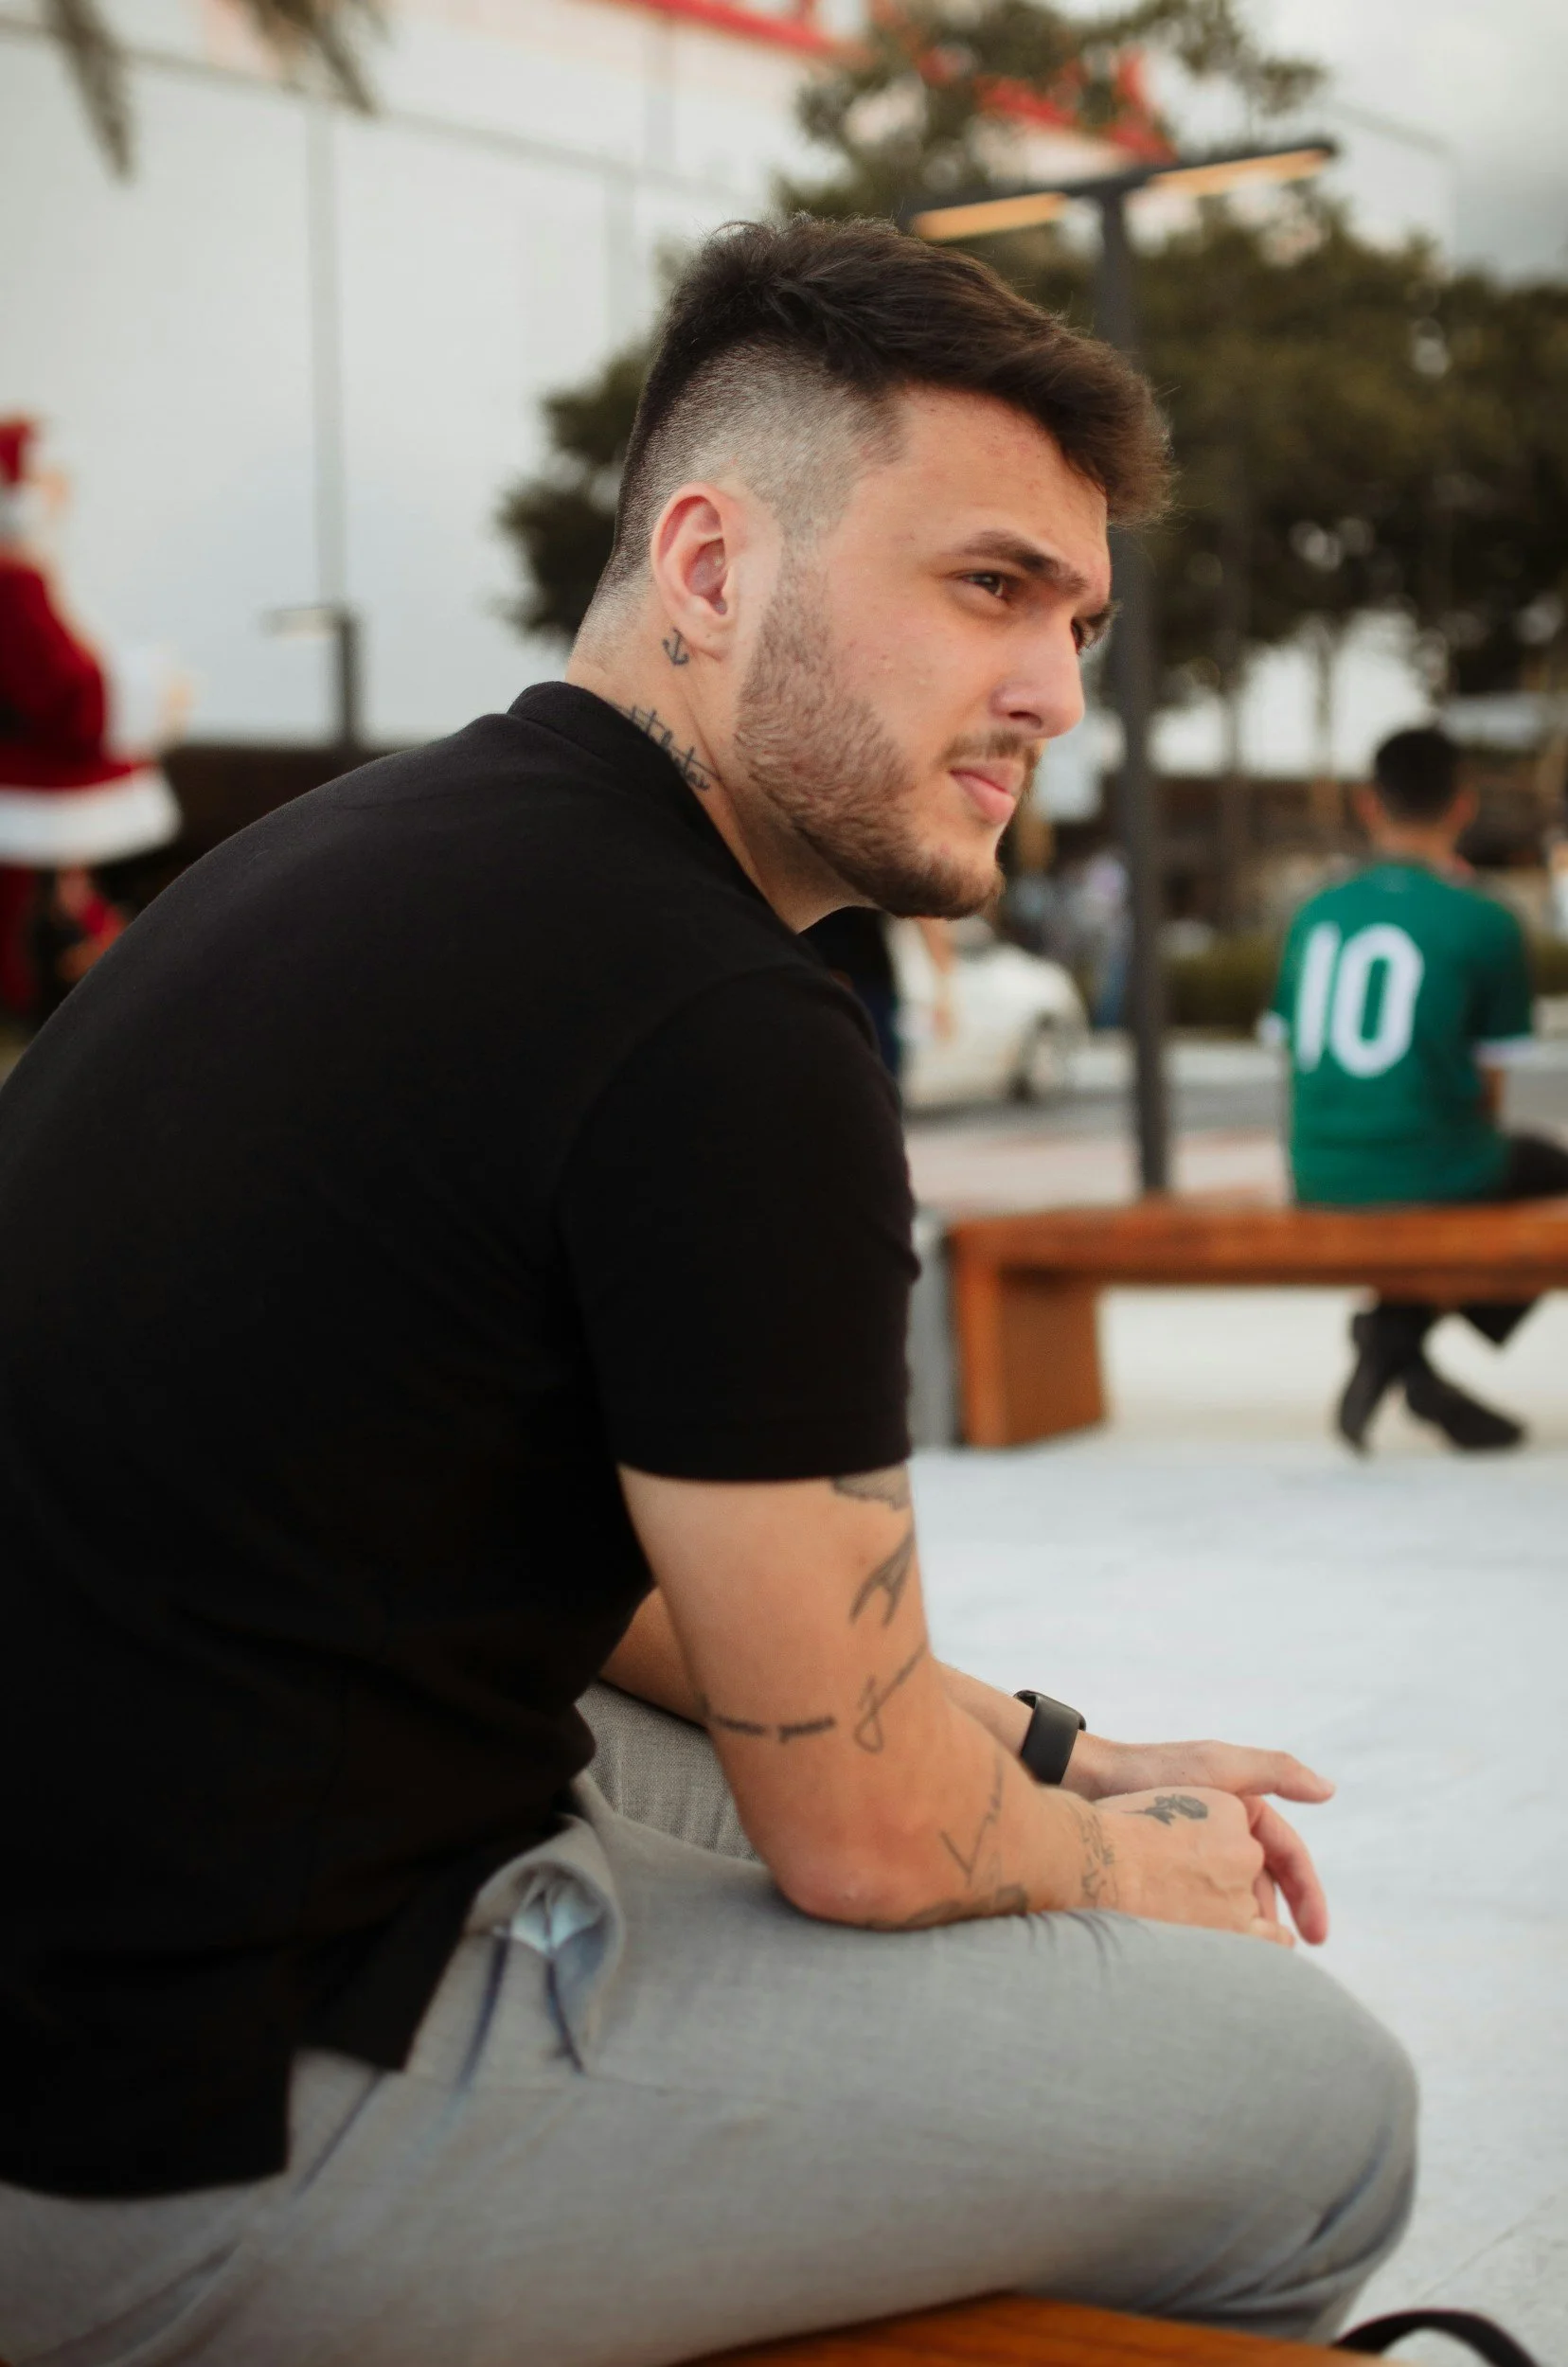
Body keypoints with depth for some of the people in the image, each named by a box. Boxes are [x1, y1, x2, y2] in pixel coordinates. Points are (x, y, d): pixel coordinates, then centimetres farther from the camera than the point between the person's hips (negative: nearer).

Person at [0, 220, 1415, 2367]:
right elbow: (861, 1834, -12)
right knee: (1318, 2103, 0)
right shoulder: (726, 1044, -22)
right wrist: (1114, 1859, 9)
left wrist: (1057, 1750, 17)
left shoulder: (402, 839, 9)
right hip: (222, 2145, -10)